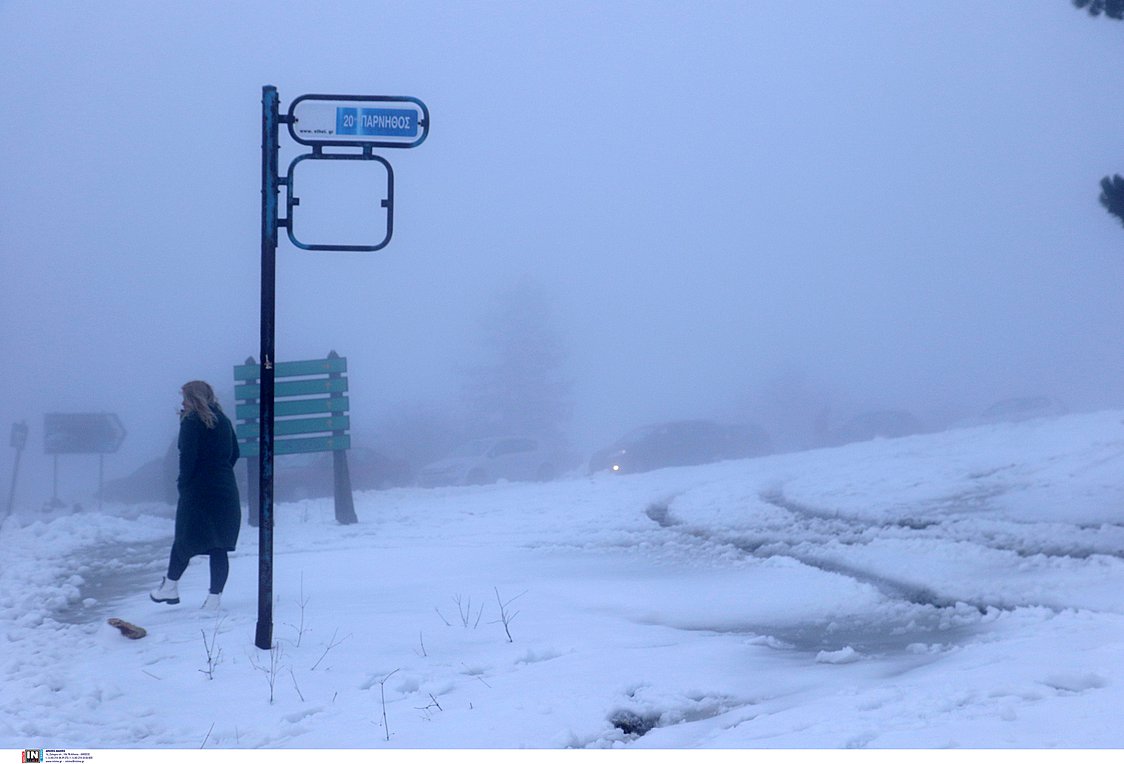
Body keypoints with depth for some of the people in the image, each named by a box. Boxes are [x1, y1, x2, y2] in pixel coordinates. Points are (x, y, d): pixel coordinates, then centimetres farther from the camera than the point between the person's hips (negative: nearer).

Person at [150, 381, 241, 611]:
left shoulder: (191, 422, -7)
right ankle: (214, 596, 2)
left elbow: (187, 456, -14)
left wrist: (183, 482, -5)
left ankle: (171, 586, 17)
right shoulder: (223, 421, 11)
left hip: (197, 491, -5)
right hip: (226, 491, 5)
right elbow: (234, 453, 15)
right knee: (219, 546, 3)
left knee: (185, 540, 8)